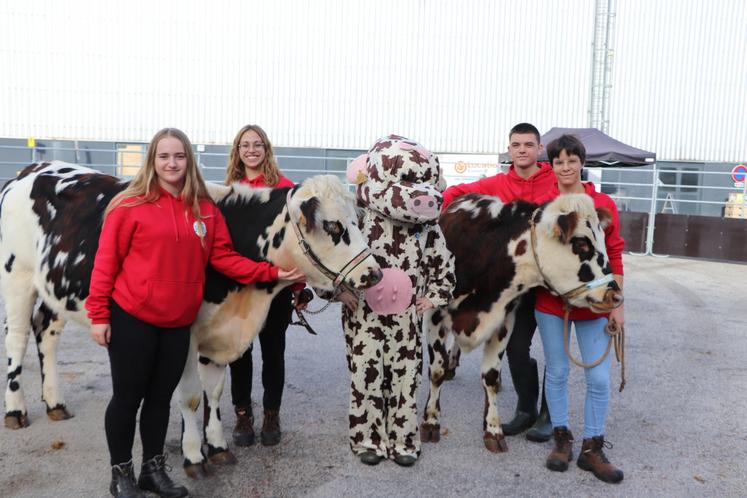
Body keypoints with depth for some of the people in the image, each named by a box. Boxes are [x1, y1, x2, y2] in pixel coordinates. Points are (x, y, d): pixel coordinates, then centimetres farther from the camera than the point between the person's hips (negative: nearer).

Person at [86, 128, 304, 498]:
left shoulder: (206, 210, 2)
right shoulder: (130, 205, -10)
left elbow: (224, 257, 2)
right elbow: (106, 261, -7)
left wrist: (271, 273, -6)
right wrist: (98, 315, -8)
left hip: (178, 322, 4)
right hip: (131, 317, -4)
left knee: (161, 397, 16)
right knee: (127, 397, 8)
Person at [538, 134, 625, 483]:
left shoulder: (603, 204, -1)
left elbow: (614, 256, 2)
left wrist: (617, 304, 0)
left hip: (594, 304, 0)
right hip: (550, 301, 0)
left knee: (599, 378, 3)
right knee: (556, 373, 10)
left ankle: (592, 449, 21)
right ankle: (562, 440, 28)